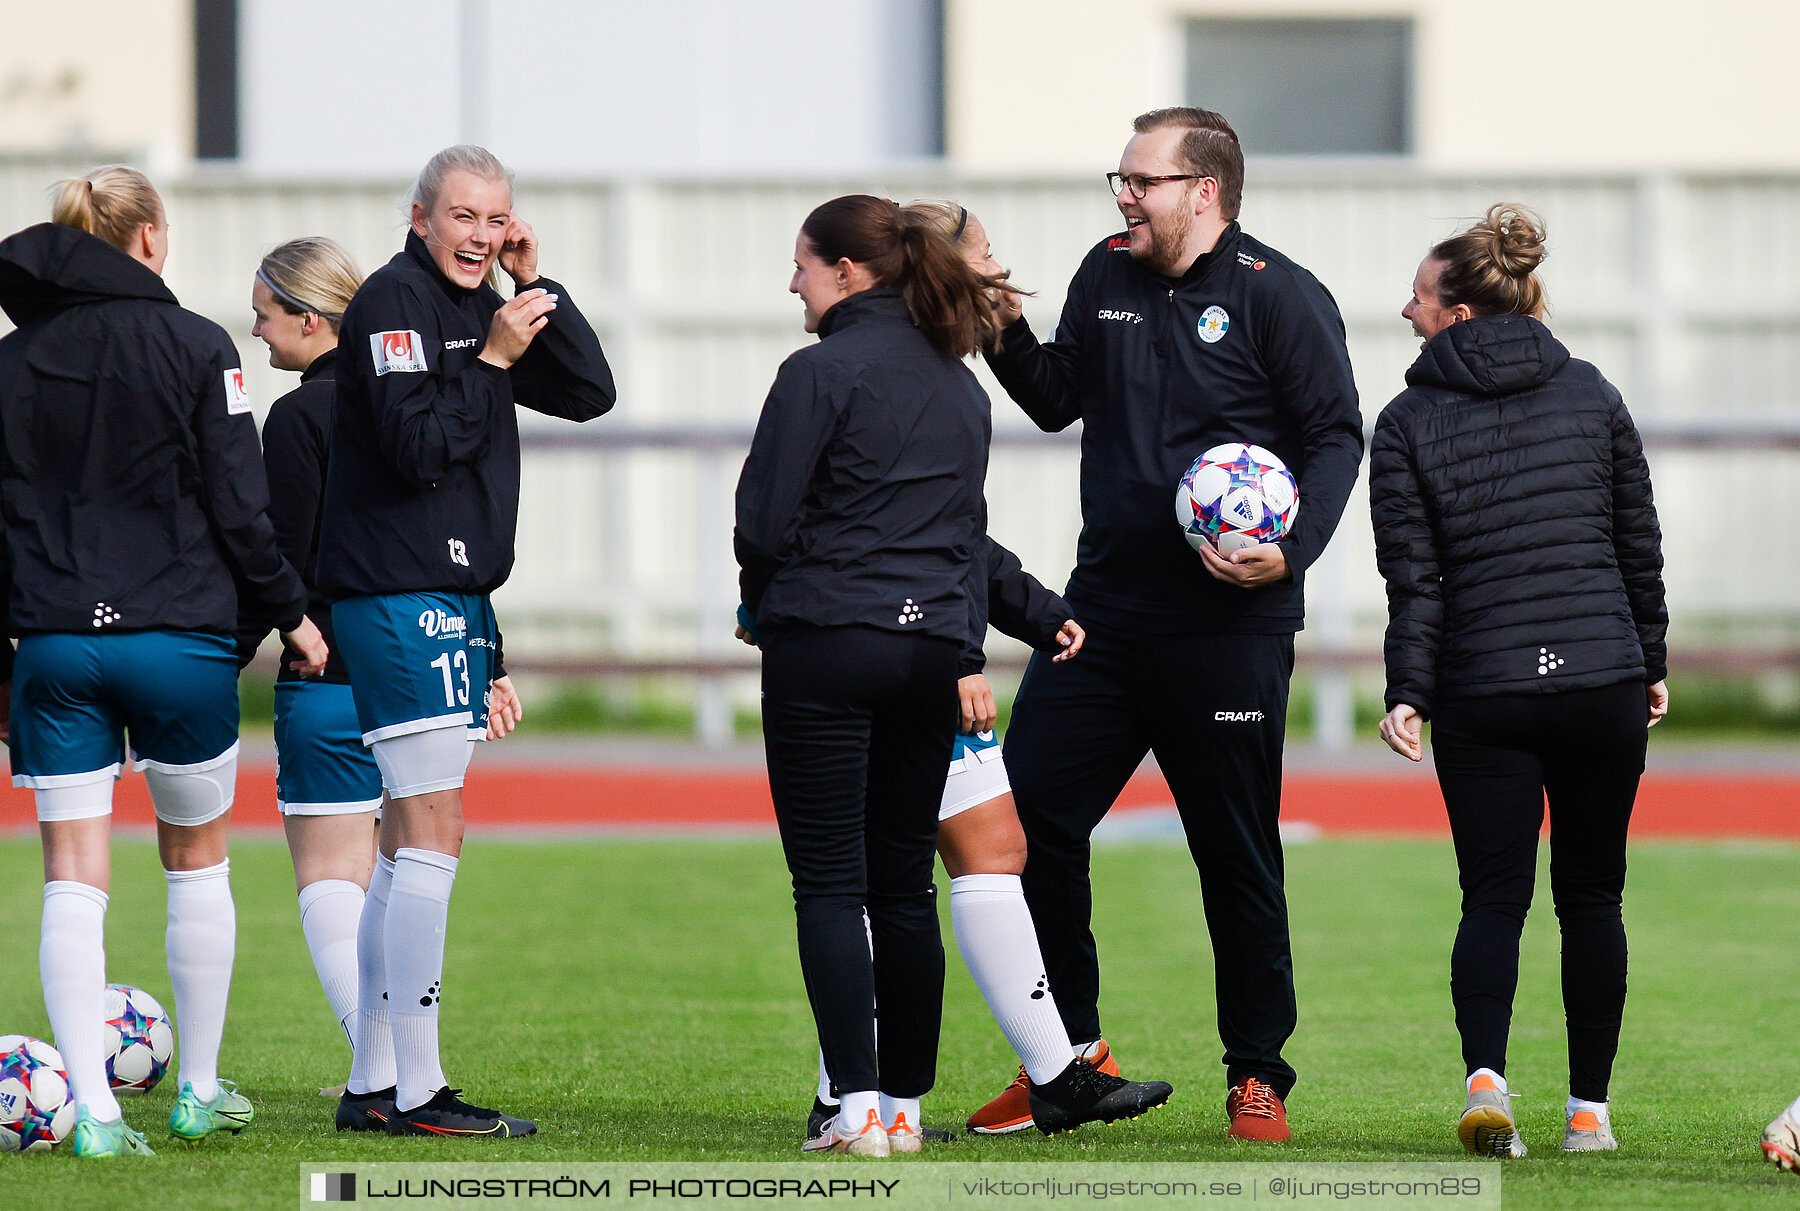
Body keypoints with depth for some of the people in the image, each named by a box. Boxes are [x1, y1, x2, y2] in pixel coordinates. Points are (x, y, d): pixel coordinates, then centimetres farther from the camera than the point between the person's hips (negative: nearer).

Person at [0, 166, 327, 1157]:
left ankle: (93, 1109, -9)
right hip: (178, 635, -2)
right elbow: (239, 507, -5)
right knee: (197, 862, 15)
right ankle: (200, 1091, 22)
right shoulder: (194, 347, -4)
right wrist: (288, 613, 8)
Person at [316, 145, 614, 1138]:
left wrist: (537, 289, 6)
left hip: (450, 597, 10)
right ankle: (416, 1091, -10)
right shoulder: (394, 301, -11)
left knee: (408, 842, 11)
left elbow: (590, 394, 14)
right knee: (431, 836, -11)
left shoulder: (478, 310, 16)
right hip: (402, 597, -10)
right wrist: (494, 359, -16)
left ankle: (372, 1086, 14)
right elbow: (415, 447, -20)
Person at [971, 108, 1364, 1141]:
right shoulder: (1106, 276, 11)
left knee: (1238, 855, 1)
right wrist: (1007, 333, 1)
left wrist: (1294, 551, -20)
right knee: (1026, 818, -1)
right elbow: (1056, 400, 20)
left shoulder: (1278, 296, -6)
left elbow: (1337, 435, -6)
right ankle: (1071, 1047, 13)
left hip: (1230, 627, -5)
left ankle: (1258, 1076, 13)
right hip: (1106, 610, 5)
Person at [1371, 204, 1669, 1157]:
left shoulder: (1408, 424, -1)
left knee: (1493, 899, 2)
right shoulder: (1591, 395, 7)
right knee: (1591, 897, 11)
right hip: (1603, 681, 2)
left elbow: (1415, 578, -6)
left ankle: (1486, 1076, -21)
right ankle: (1589, 1109, 11)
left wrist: (1408, 693, -4)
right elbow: (1639, 543, 10)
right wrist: (1651, 665, 19)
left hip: (1482, 694, -2)